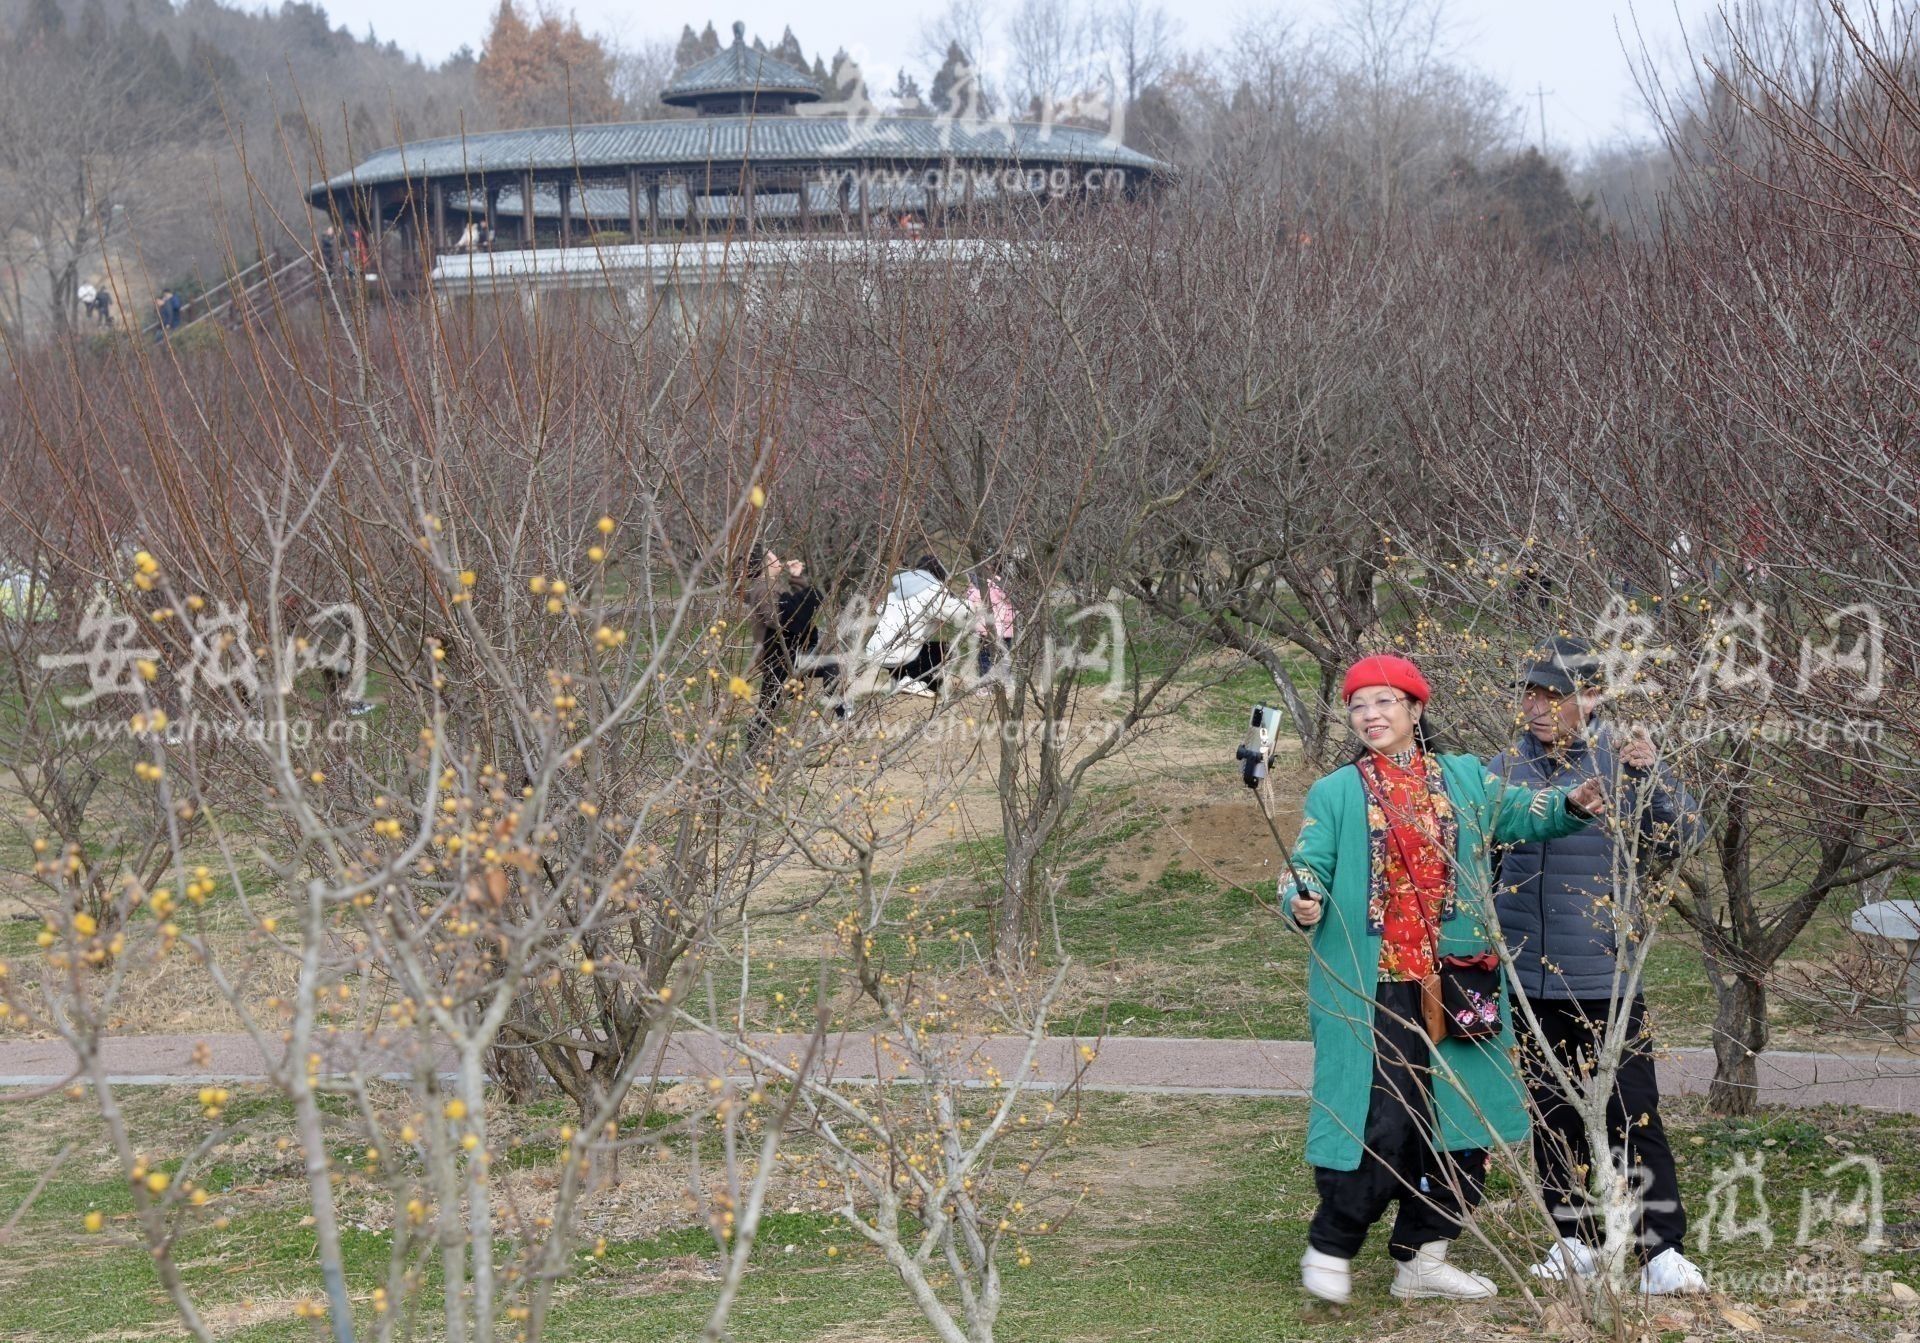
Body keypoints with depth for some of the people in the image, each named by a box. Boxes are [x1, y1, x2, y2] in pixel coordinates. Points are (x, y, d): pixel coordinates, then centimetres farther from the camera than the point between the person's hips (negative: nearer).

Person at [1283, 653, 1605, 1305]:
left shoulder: (1465, 779, 12)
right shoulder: (1335, 793, 3)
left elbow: (1520, 813, 10)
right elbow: (1308, 865, -2)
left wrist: (1569, 804, -10)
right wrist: (1302, 902, -23)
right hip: (1372, 986, -4)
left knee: (1459, 1118, 7)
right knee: (1380, 1122, -8)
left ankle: (1422, 1257, 19)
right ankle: (1329, 1250, 9)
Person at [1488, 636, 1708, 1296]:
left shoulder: (1622, 760, -4)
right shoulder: (1507, 767, 4)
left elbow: (1683, 838, -10)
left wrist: (1651, 777, -24)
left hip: (1604, 975, -3)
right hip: (1527, 973, 3)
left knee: (1632, 1115, -5)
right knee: (1552, 1113, 12)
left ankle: (1662, 1252, 0)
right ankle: (1574, 1241, 23)